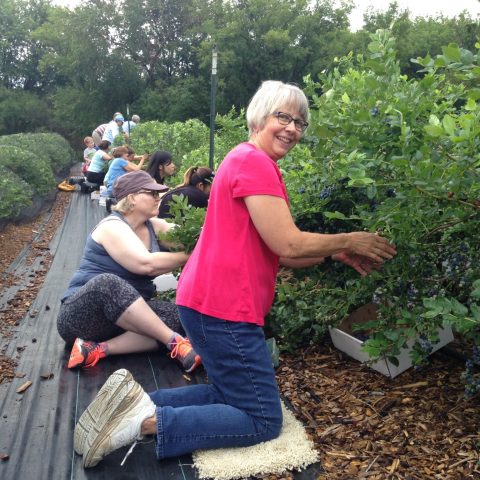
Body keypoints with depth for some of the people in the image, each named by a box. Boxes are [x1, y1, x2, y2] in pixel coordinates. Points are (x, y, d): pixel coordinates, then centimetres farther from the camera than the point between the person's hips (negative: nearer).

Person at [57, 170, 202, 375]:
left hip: (127, 315, 7)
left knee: (177, 315, -20)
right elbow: (145, 264, -29)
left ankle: (97, 349, -26)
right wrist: (190, 256, -22)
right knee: (107, 283, -40)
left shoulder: (154, 226, 9)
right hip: (82, 315, -7)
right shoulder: (113, 227, -16)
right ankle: (174, 342, -34)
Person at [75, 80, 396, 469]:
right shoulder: (254, 161, -13)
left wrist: (338, 253, 9)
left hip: (211, 301, 10)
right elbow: (288, 246, -18)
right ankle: (147, 420, -6)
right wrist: (349, 240, -4)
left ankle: (135, 400, 9)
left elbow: (279, 254, 17)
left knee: (234, 395, 21)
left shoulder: (253, 162, 19)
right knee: (263, 420, 2)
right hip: (223, 307, -10)